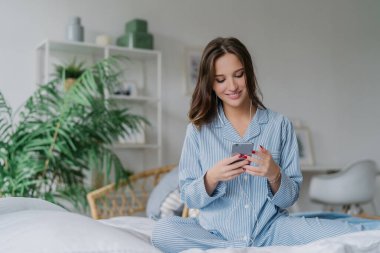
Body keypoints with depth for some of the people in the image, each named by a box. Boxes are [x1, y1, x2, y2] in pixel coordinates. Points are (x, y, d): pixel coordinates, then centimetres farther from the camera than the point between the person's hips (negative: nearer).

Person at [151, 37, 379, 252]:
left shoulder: (280, 124, 2)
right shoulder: (198, 129, 2)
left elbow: (290, 198, 4)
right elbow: (188, 197, 2)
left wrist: (274, 175, -18)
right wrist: (211, 178, -19)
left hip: (270, 229, 0)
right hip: (216, 232, 1)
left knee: (356, 235, -24)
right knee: (162, 232, -32)